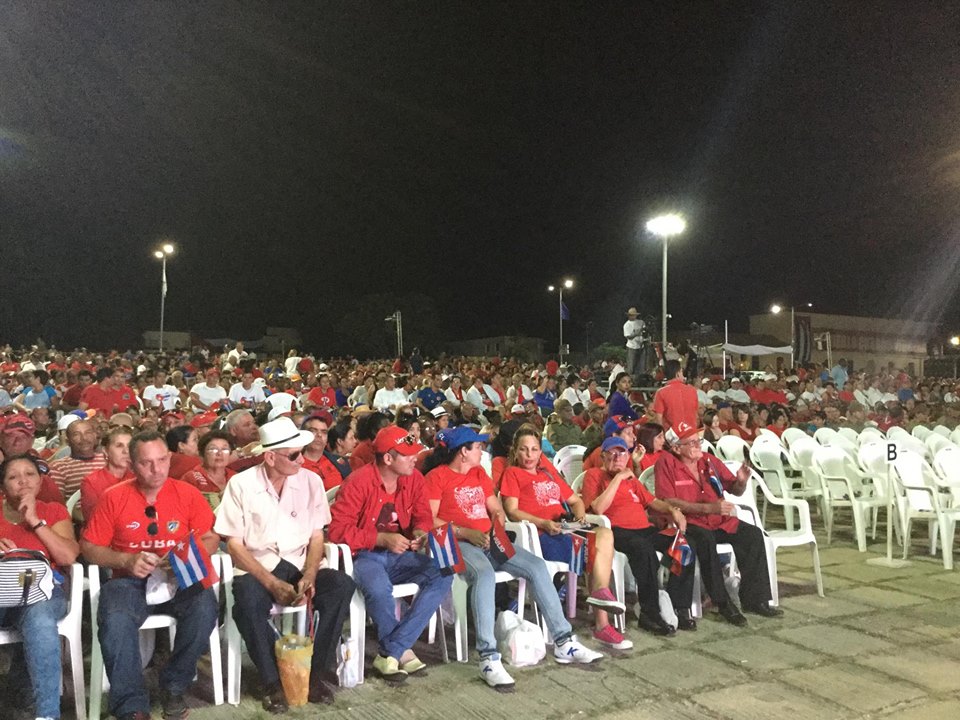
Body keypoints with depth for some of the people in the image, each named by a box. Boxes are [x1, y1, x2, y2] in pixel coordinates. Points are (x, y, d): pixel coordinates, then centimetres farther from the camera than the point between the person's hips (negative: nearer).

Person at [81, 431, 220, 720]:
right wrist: (126, 560, -14)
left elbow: (210, 539, 4)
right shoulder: (113, 497, 0)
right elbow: (89, 548, 3)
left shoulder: (187, 493, 1)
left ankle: (174, 686, -5)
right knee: (116, 620, -33)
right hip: (130, 581, 0)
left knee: (205, 607, -30)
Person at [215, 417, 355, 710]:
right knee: (248, 600, -35)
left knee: (342, 585, -25)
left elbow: (316, 537, 4)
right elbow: (234, 545, -7)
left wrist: (309, 577, -14)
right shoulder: (241, 484, -7)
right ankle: (273, 681, -16)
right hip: (257, 569, -2)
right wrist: (272, 583, -18)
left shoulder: (311, 481, 1)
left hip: (299, 567, 3)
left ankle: (320, 672, -10)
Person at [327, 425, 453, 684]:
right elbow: (338, 530, -18)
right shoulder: (359, 481, -17)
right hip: (364, 555, -5)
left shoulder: (414, 478, 0)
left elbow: (423, 516, 12)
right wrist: (382, 539, -23)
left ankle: (390, 654, -18)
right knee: (379, 589, -38)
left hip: (399, 554, 6)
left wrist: (420, 531, -13)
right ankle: (402, 651, -8)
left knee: (443, 576, -20)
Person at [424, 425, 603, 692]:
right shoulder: (437, 477, -1)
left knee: (536, 566, -12)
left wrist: (497, 529, 0)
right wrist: (465, 532, -18)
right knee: (484, 573, -38)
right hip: (458, 544, -7)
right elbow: (429, 520, -10)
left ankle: (563, 643, -6)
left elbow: (496, 511, 22)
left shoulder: (480, 474, 21)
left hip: (489, 541, 7)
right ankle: (488, 658, -38)